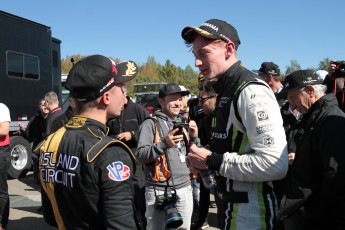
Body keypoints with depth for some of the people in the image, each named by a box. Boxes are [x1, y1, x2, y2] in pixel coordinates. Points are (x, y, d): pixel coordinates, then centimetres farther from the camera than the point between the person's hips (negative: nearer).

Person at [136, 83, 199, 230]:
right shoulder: (150, 124, -5)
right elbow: (140, 155, -14)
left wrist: (193, 137, 0)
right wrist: (164, 144, -26)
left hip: (184, 188, 6)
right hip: (158, 190, -6)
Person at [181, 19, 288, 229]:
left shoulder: (252, 91, -19)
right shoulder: (226, 90, 10)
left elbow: (275, 164, -28)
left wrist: (213, 161, -20)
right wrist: (203, 160, 3)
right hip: (229, 208, 9)